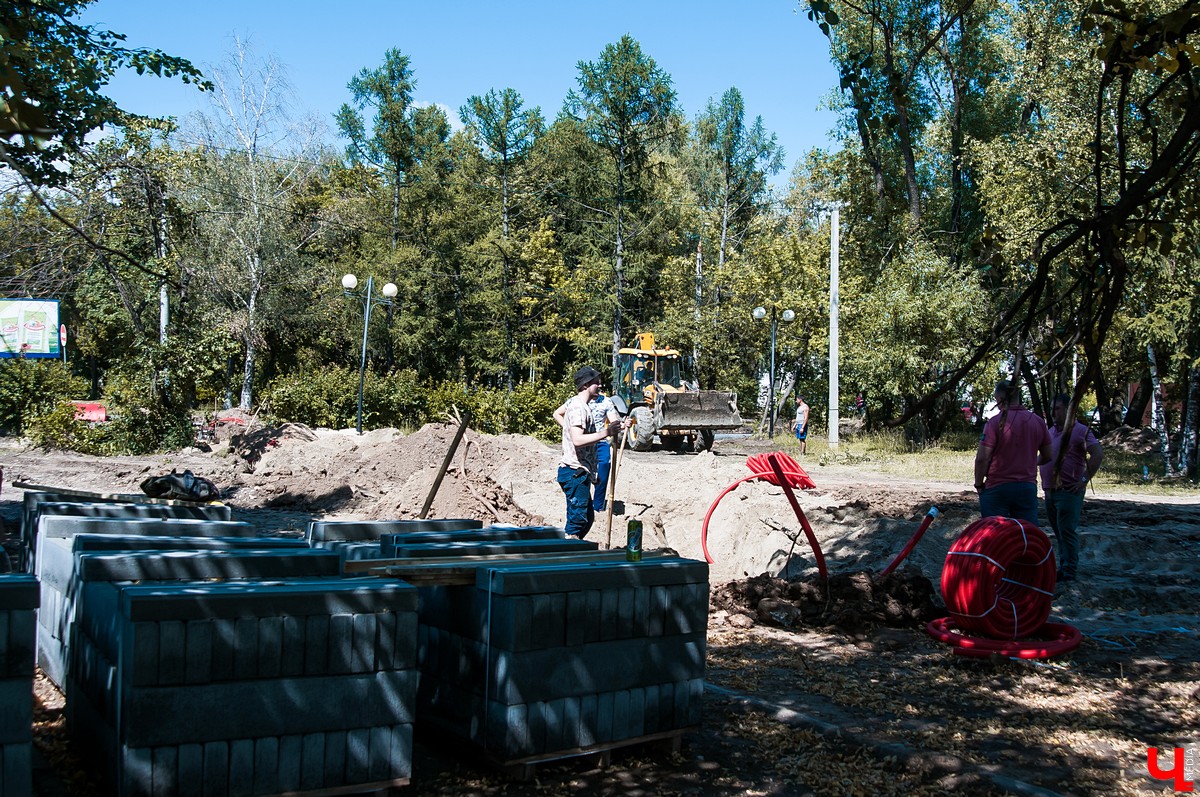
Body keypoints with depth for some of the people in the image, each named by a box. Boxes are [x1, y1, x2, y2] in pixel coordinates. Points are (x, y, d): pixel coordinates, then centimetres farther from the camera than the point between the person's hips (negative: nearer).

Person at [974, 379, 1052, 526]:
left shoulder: (996, 422, -12)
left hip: (997, 488, -4)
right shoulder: (1038, 422, 3)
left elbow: (982, 458, -15)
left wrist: (979, 484, -1)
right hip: (1028, 488, 4)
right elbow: (1047, 457, 14)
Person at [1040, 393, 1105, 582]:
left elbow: (1098, 454, -17)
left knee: (1067, 532, -7)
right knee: (1059, 533, 12)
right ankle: (1063, 568, 19)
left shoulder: (1079, 431, -8)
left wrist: (1084, 480, -18)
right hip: (1050, 491, 8)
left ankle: (1069, 572, -3)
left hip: (1068, 491, -8)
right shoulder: (1051, 431, 15)